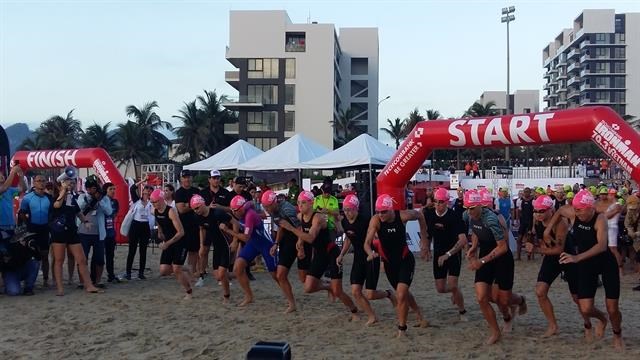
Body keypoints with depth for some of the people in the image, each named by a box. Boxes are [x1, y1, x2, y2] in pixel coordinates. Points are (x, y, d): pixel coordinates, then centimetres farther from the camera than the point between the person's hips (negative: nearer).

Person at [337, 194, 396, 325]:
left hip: (371, 258, -6)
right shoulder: (344, 221, 0)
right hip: (358, 258, 6)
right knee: (355, 292, -3)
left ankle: (388, 294, 26)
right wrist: (341, 255, 10)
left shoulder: (366, 220, -21)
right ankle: (372, 317, 15)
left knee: (370, 295, -6)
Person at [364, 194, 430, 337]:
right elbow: (367, 242, -27)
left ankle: (402, 329, 0)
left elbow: (420, 216, 0)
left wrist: (424, 240, 1)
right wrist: (370, 253, -50)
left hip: (406, 260, -3)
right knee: (403, 293, 21)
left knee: (401, 295, -16)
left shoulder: (403, 216, -21)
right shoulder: (375, 220, -20)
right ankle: (419, 314, 48)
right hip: (389, 262, 3)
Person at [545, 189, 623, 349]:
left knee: (612, 309, 0)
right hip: (586, 265, 3)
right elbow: (559, 211, 12)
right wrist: (549, 228, 4)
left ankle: (617, 335, 34)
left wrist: (577, 257, -50)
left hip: (607, 263, -3)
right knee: (585, 309, -8)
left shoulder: (600, 219, -26)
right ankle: (601, 319, 29)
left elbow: (602, 245, -40)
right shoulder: (572, 213, -13)